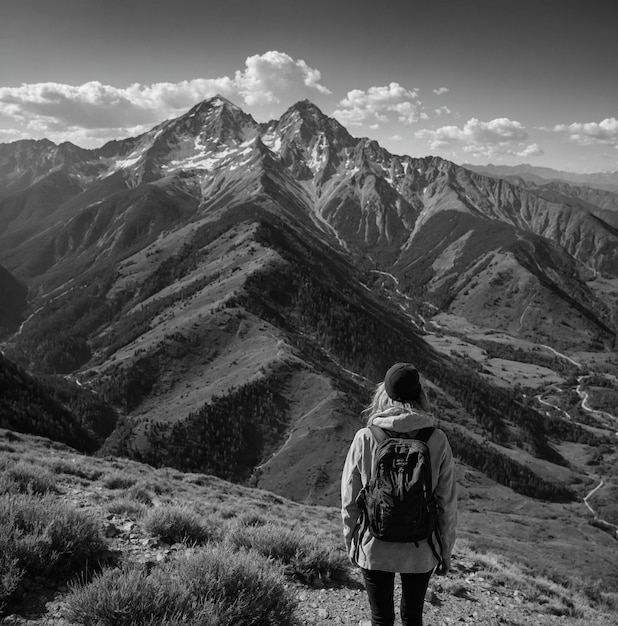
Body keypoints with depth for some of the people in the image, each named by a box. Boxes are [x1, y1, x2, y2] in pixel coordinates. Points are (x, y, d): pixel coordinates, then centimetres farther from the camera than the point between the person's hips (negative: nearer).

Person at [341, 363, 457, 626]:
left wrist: (350, 542, 9)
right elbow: (447, 503, -8)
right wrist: (445, 550, 8)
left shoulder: (365, 439, -15)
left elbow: (349, 501, -7)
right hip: (420, 552, 1)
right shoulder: (437, 441, -15)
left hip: (374, 548, -1)